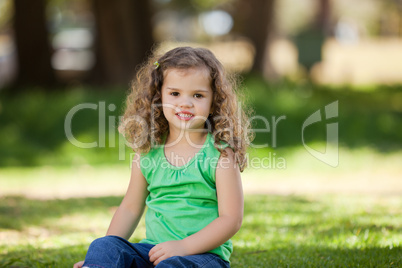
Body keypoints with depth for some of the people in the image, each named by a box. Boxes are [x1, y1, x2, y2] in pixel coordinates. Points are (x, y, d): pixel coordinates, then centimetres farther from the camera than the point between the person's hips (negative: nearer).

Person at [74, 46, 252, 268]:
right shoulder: (148, 153, 8)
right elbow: (131, 208, 16)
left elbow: (231, 218, -8)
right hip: (153, 250, 5)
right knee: (103, 246, -18)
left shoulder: (220, 154, -5)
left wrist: (183, 246, -18)